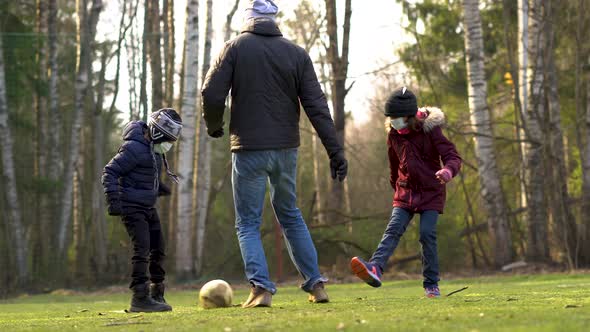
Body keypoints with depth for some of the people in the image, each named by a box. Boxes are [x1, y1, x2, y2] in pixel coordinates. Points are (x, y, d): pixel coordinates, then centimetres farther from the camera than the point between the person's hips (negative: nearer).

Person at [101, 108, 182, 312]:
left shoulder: (155, 148, 9)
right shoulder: (134, 148, -19)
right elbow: (109, 172, -20)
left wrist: (158, 187, 22)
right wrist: (113, 200, -27)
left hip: (148, 207, 9)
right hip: (132, 207, -9)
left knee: (158, 250, 11)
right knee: (142, 250, -15)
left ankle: (157, 295, 23)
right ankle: (140, 298, -15)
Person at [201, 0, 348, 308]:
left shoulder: (236, 47, -4)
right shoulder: (297, 54, 3)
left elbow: (211, 94, -8)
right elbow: (316, 106, -2)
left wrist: (214, 126, 12)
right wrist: (335, 150, -2)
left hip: (249, 149, -3)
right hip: (286, 148, 3)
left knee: (248, 223, 6)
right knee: (291, 216, 20)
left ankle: (261, 287, -9)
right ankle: (315, 284, 16)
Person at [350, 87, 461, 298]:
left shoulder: (430, 130, -11)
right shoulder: (394, 136, 4)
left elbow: (452, 156, -16)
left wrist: (448, 170, -38)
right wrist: (396, 186, 28)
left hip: (431, 192, -4)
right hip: (405, 192, 4)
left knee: (427, 233, -13)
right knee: (393, 229, -14)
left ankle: (431, 284, -3)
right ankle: (375, 269, -35)